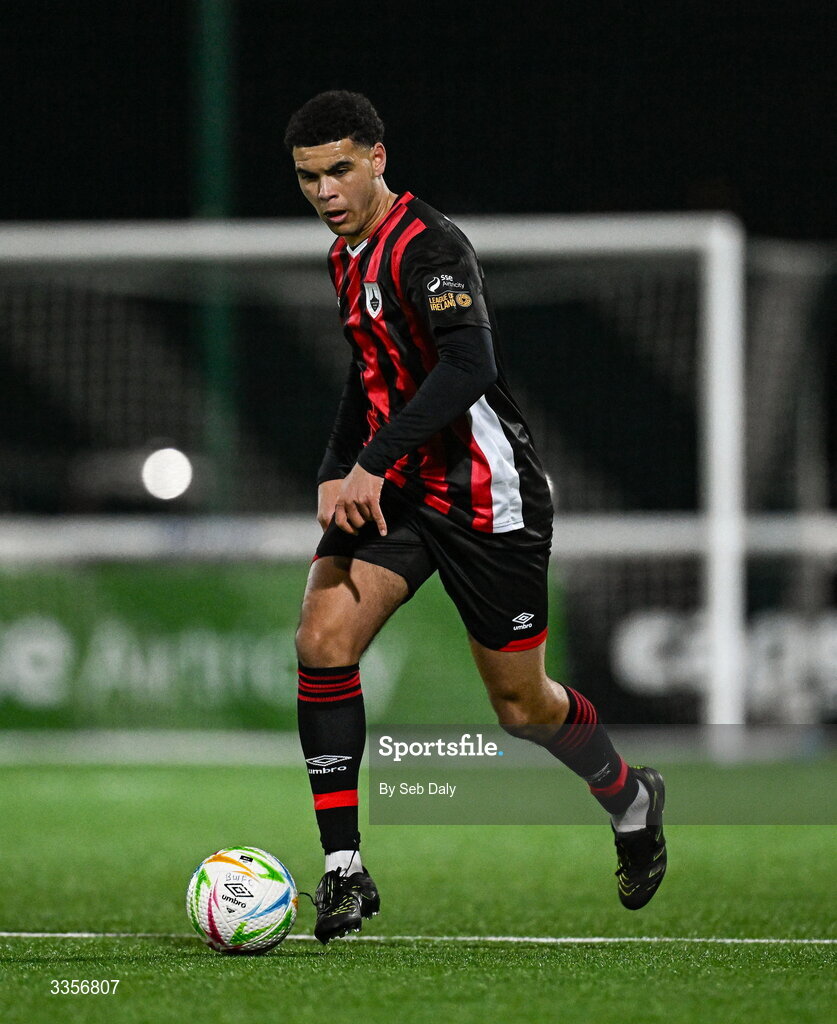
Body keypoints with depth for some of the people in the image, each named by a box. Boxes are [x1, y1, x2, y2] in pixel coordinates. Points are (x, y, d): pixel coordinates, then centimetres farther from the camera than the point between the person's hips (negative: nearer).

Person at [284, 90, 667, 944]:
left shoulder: (427, 247, -18)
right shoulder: (347, 256, 11)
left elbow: (470, 367, -31)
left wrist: (373, 463, -34)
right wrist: (337, 478, 11)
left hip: (484, 496, -7)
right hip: (395, 489, 7)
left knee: (520, 703, 5)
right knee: (322, 640, -15)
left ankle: (630, 799, 37)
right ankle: (343, 869, -12)